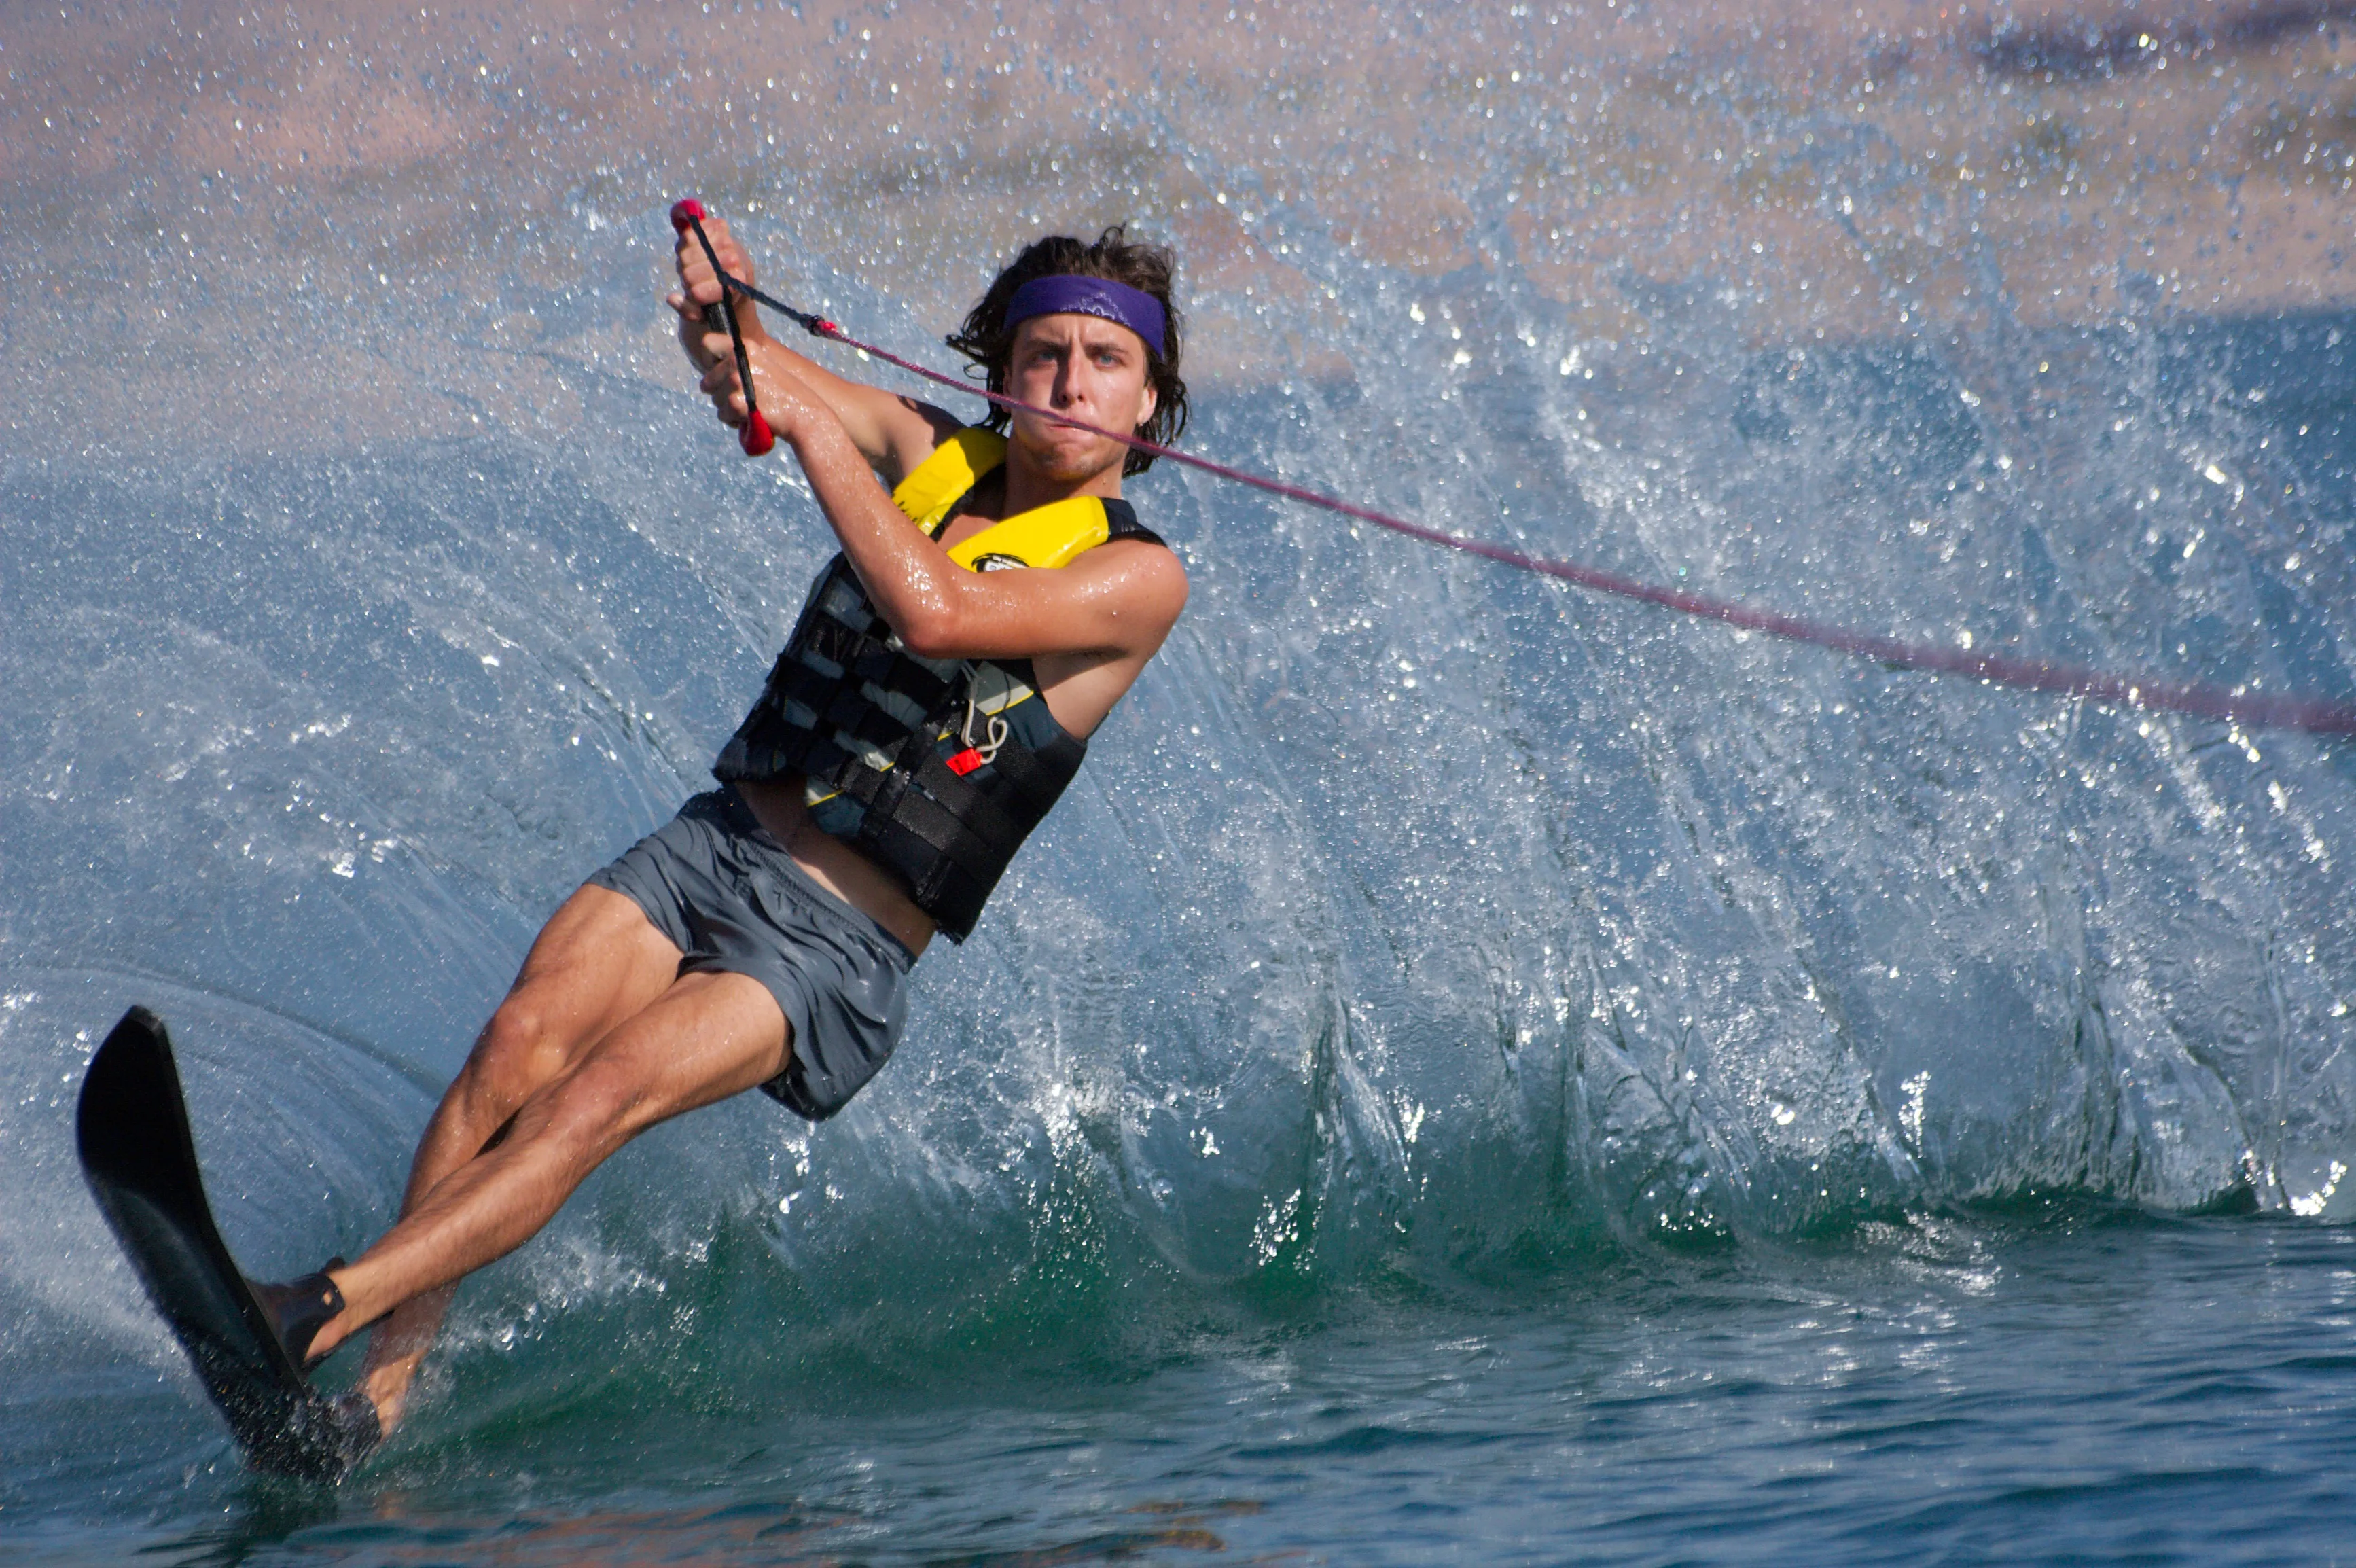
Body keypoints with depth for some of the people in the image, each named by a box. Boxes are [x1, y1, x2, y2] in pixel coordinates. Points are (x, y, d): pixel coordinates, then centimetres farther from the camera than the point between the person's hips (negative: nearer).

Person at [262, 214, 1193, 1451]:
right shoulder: (935, 456, 12)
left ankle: (322, 1315, -38)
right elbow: (742, 374, -2)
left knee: (601, 1094, -26)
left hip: (840, 946, -4)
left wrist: (809, 419, -22)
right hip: (715, 842, 4)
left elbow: (937, 615, -21)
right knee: (520, 1042, -22)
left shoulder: (1136, 576, -4)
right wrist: (720, 304, -26)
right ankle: (387, 1379, -29)